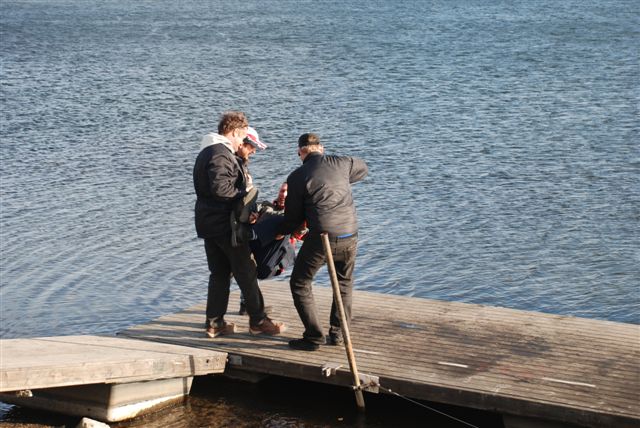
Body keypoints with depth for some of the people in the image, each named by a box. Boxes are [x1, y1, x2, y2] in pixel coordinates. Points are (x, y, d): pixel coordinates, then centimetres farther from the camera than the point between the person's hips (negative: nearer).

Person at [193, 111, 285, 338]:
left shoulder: (205, 153, 16)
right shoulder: (222, 154, -17)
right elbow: (219, 187, -28)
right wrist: (243, 192, -14)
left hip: (208, 223, 10)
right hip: (226, 225, -9)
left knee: (219, 273, 13)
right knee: (246, 273, 2)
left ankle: (214, 323, 14)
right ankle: (257, 321, 10)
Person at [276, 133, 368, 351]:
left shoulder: (297, 177, -2)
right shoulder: (341, 163, 5)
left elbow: (294, 217, 5)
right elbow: (363, 168, 29)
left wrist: (281, 232, 25)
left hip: (321, 237, -4)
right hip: (349, 235, 4)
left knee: (300, 284, 12)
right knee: (345, 283, 25)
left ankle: (314, 337, 8)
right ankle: (337, 333, 24)